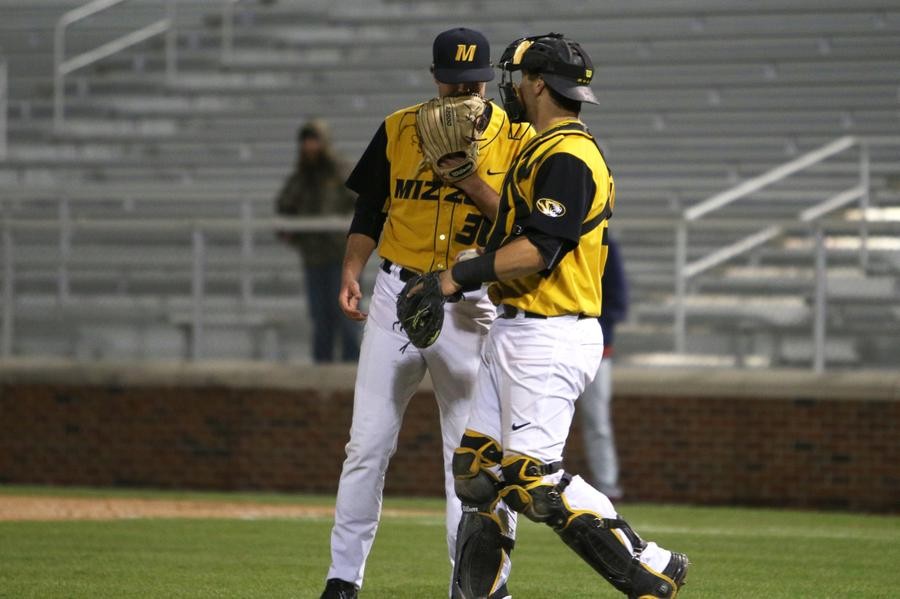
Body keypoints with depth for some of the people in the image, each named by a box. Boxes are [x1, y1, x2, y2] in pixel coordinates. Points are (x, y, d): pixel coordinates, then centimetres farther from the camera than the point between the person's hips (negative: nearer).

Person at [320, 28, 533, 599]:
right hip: (398, 294, 2)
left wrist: (473, 185, -20)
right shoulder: (399, 129, 5)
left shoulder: (517, 140, -1)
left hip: (471, 308, -2)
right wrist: (352, 271, 0)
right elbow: (370, 210, 13)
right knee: (368, 444, 0)